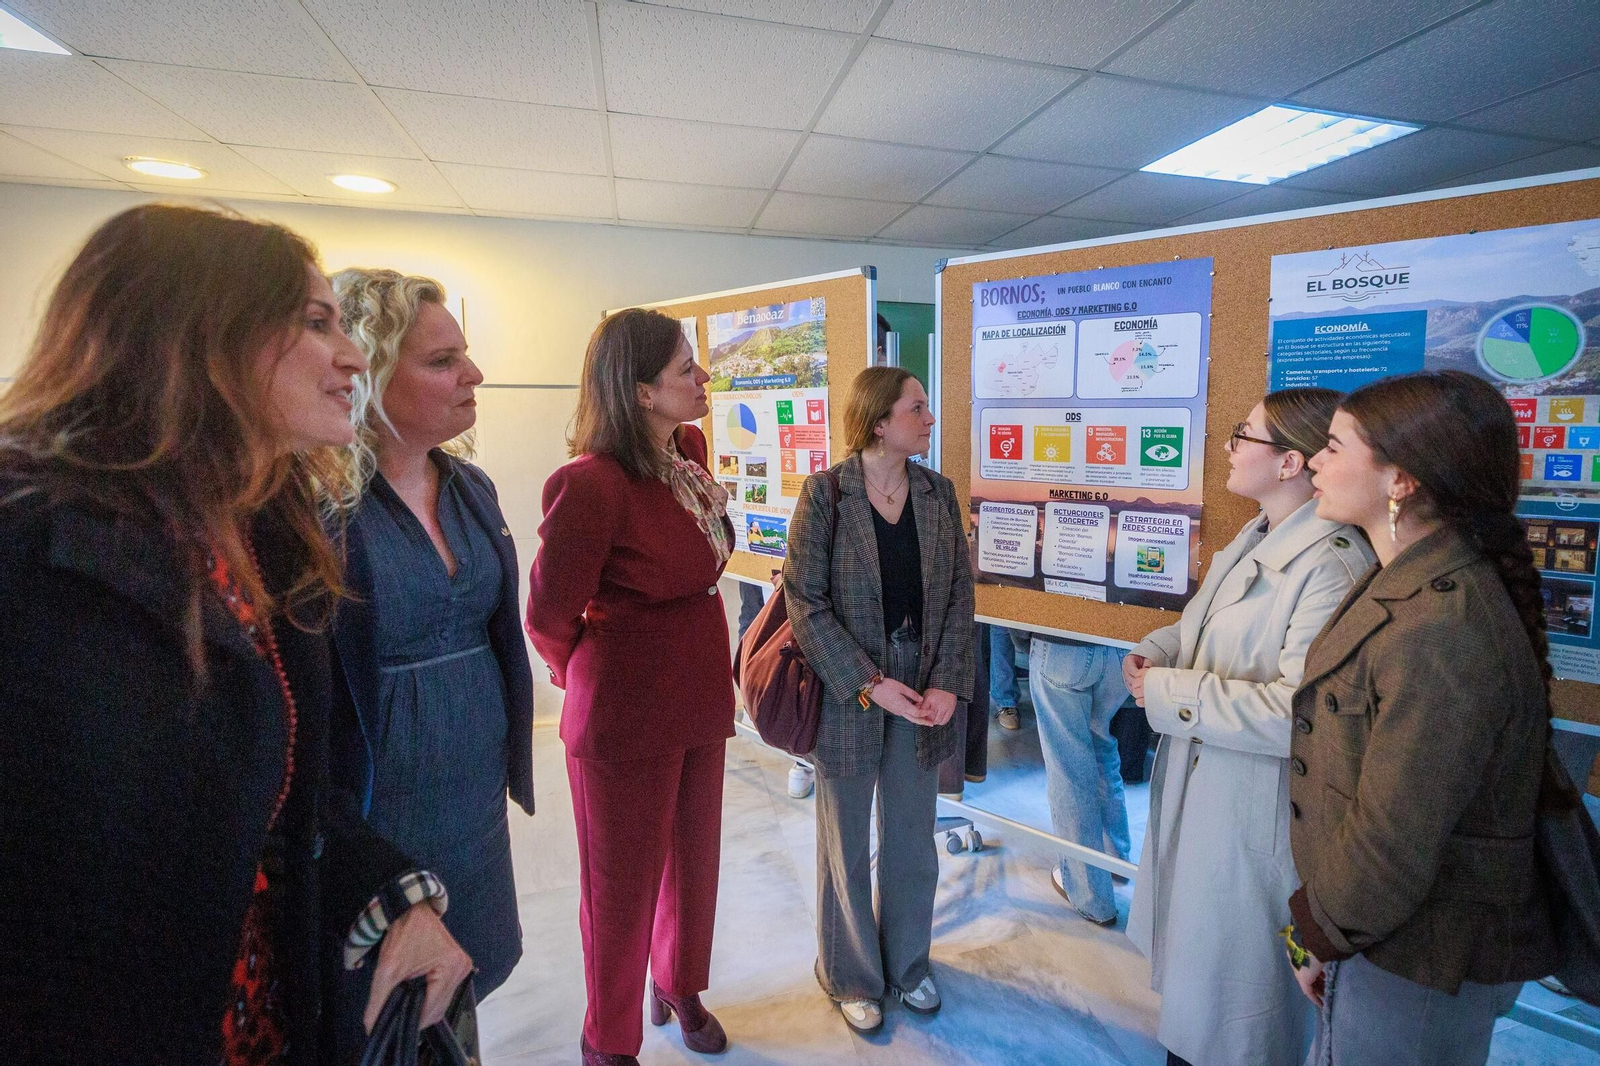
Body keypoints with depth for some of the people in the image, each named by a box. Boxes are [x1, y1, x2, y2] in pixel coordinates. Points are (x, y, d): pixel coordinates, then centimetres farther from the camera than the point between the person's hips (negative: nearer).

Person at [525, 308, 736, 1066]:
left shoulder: (691, 447, -1)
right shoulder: (592, 483, -25)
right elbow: (549, 616, -14)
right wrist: (589, 677, 4)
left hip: (699, 695, 7)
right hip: (626, 713, -7)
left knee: (694, 858, 23)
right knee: (624, 883, 14)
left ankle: (680, 989, 51)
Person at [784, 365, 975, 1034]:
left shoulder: (938, 493, 1)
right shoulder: (825, 493, -12)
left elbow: (959, 596, 1)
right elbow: (806, 602, -14)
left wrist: (947, 683, -9)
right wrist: (870, 685, -18)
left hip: (923, 695, 4)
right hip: (847, 696, -4)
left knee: (913, 839, 20)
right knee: (847, 845, 15)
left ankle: (907, 961, 45)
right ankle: (851, 975, 40)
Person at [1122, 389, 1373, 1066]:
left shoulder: (1332, 565, -25)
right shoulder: (1254, 539, 4)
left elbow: (1298, 710, -31)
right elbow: (1201, 625, 17)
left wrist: (1167, 692, -23)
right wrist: (1152, 651, -3)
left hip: (1251, 804, -9)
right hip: (1194, 780, 9)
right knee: (1188, 956, 27)